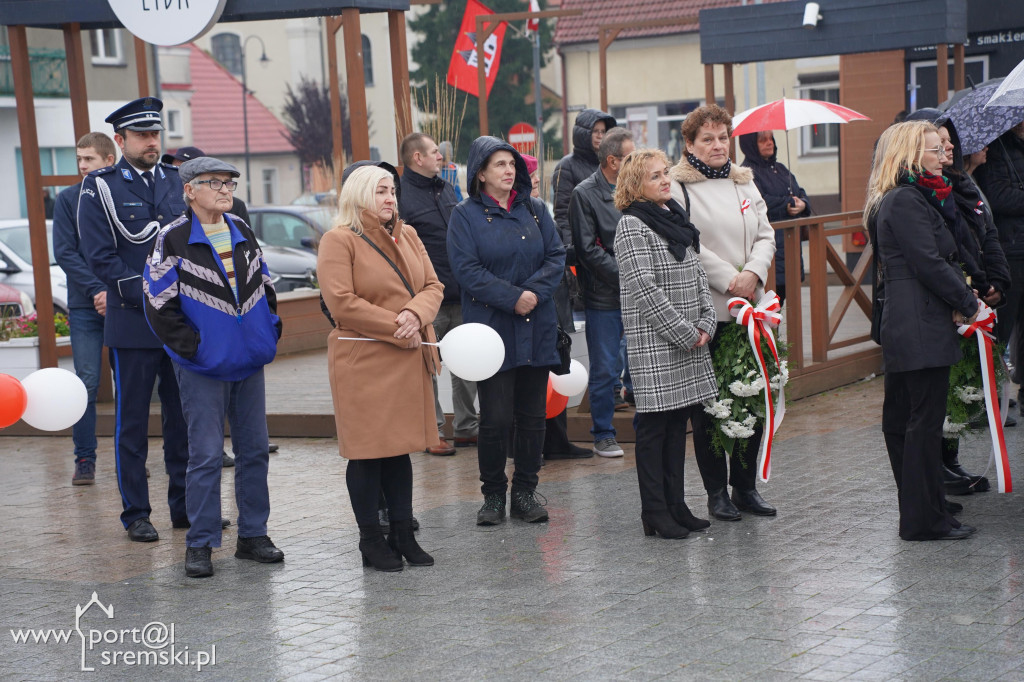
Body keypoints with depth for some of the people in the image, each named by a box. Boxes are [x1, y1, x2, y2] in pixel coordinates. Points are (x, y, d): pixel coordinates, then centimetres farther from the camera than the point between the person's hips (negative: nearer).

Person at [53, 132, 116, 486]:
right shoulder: (68, 199, 2)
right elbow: (64, 253, -2)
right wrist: (96, 290, -14)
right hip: (85, 307, 0)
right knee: (86, 384, -2)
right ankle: (84, 460, 6)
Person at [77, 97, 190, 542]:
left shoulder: (177, 181, 11)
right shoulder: (99, 188, -2)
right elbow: (99, 256, -8)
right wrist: (147, 295, -14)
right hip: (132, 324, -4)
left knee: (185, 418, 9)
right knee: (132, 422, 2)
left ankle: (185, 506, 19)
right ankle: (136, 515, 10)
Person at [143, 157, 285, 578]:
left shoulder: (242, 232, 10)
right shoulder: (173, 239, -8)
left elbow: (264, 285, 19)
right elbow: (159, 305, -10)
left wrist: (270, 331, 8)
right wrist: (193, 348, -12)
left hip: (249, 362, 6)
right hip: (203, 368, -6)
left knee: (254, 449, 8)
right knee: (206, 455, -4)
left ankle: (252, 535, 19)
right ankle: (199, 545, 6)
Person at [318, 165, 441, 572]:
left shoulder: (407, 236, 14)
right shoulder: (338, 241, -8)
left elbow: (433, 286, 9)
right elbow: (341, 303, -16)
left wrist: (416, 315, -13)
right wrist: (396, 328, -15)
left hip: (408, 360, 6)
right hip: (363, 361, -6)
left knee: (400, 446, 12)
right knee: (367, 451, 0)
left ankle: (402, 534, 20)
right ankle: (370, 539, 10)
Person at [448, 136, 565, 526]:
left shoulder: (534, 211, 11)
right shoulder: (466, 215, -1)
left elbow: (556, 256, 5)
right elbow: (467, 269, -10)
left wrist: (534, 292, -12)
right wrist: (512, 298, -18)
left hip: (537, 330, 4)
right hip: (491, 330, -4)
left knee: (532, 415, 7)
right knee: (496, 418, -5)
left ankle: (525, 493, 17)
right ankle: (493, 497, 9)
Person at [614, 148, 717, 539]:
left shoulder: (676, 219, 14)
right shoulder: (632, 226, -11)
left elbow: (698, 277, 16)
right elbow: (645, 291, -18)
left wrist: (705, 324, 1)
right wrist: (686, 334, -16)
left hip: (689, 342, 8)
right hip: (653, 345, -8)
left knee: (678, 421, 11)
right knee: (654, 425, -2)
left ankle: (675, 505, 18)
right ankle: (655, 513, 3)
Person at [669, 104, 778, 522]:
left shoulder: (745, 183, 15)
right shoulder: (678, 187, -4)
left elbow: (765, 236, 11)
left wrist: (754, 273, -7)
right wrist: (728, 280, -15)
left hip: (751, 307, 6)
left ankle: (745, 485, 19)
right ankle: (716, 491, 10)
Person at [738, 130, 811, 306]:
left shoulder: (780, 169, 20)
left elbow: (800, 193, 17)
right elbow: (762, 202, -21)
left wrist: (802, 204, -6)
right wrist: (789, 203, -10)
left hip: (789, 244, 8)